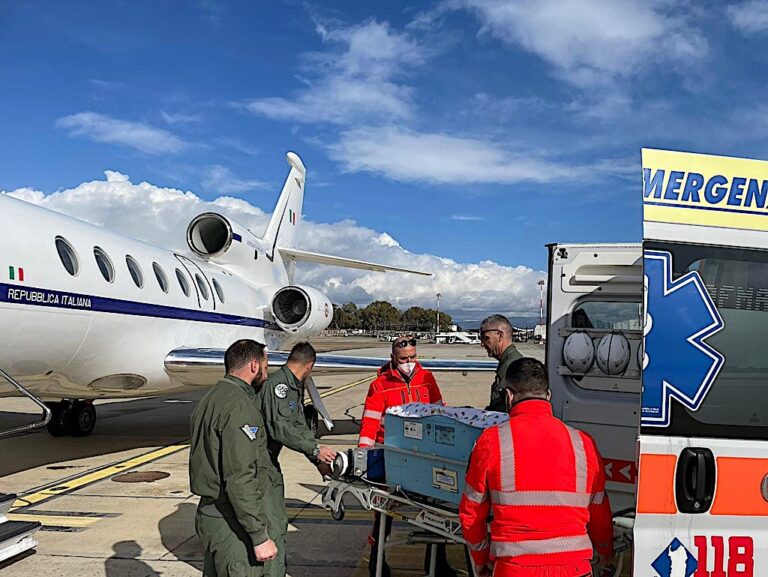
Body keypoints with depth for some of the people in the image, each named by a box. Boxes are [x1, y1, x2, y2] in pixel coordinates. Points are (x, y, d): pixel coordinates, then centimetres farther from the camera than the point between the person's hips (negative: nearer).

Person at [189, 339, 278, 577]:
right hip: (232, 524, -10)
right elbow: (241, 479, -25)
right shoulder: (240, 406, -19)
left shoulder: (210, 398, 12)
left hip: (209, 511, 10)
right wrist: (260, 536, -21)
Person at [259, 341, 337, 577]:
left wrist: (319, 461, 14)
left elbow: (300, 427, 19)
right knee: (274, 524, -8)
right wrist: (315, 449, -25)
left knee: (277, 522, 17)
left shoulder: (295, 387, 15)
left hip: (269, 461, 10)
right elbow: (279, 427, -27)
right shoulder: (277, 383, -17)